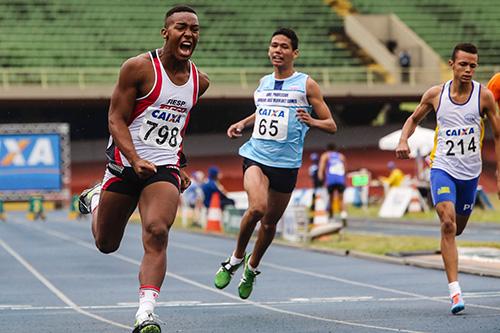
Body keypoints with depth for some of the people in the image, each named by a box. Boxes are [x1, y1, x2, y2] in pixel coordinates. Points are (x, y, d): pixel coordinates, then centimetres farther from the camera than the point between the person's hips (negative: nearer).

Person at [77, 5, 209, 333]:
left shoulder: (200, 81, 6)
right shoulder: (139, 68, -11)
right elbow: (117, 120, -12)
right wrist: (136, 161, -26)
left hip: (165, 168, 2)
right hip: (125, 163, -2)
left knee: (157, 233, -22)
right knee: (106, 244, 13)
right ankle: (95, 200, 47)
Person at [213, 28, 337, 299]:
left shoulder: (306, 84, 0)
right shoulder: (263, 83, 12)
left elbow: (331, 125, 0)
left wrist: (311, 121, -20)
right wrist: (241, 123, 16)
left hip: (286, 163, -1)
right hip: (256, 156, 1)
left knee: (270, 222, 8)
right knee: (257, 208, -25)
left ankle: (252, 267, 35)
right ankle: (236, 258, -2)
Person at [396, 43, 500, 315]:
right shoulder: (435, 94, -2)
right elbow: (414, 119, 15)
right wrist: (403, 140, -5)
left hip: (470, 171, 1)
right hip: (442, 167, -1)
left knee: (457, 228, 15)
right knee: (448, 223, -20)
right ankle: (455, 291, -23)